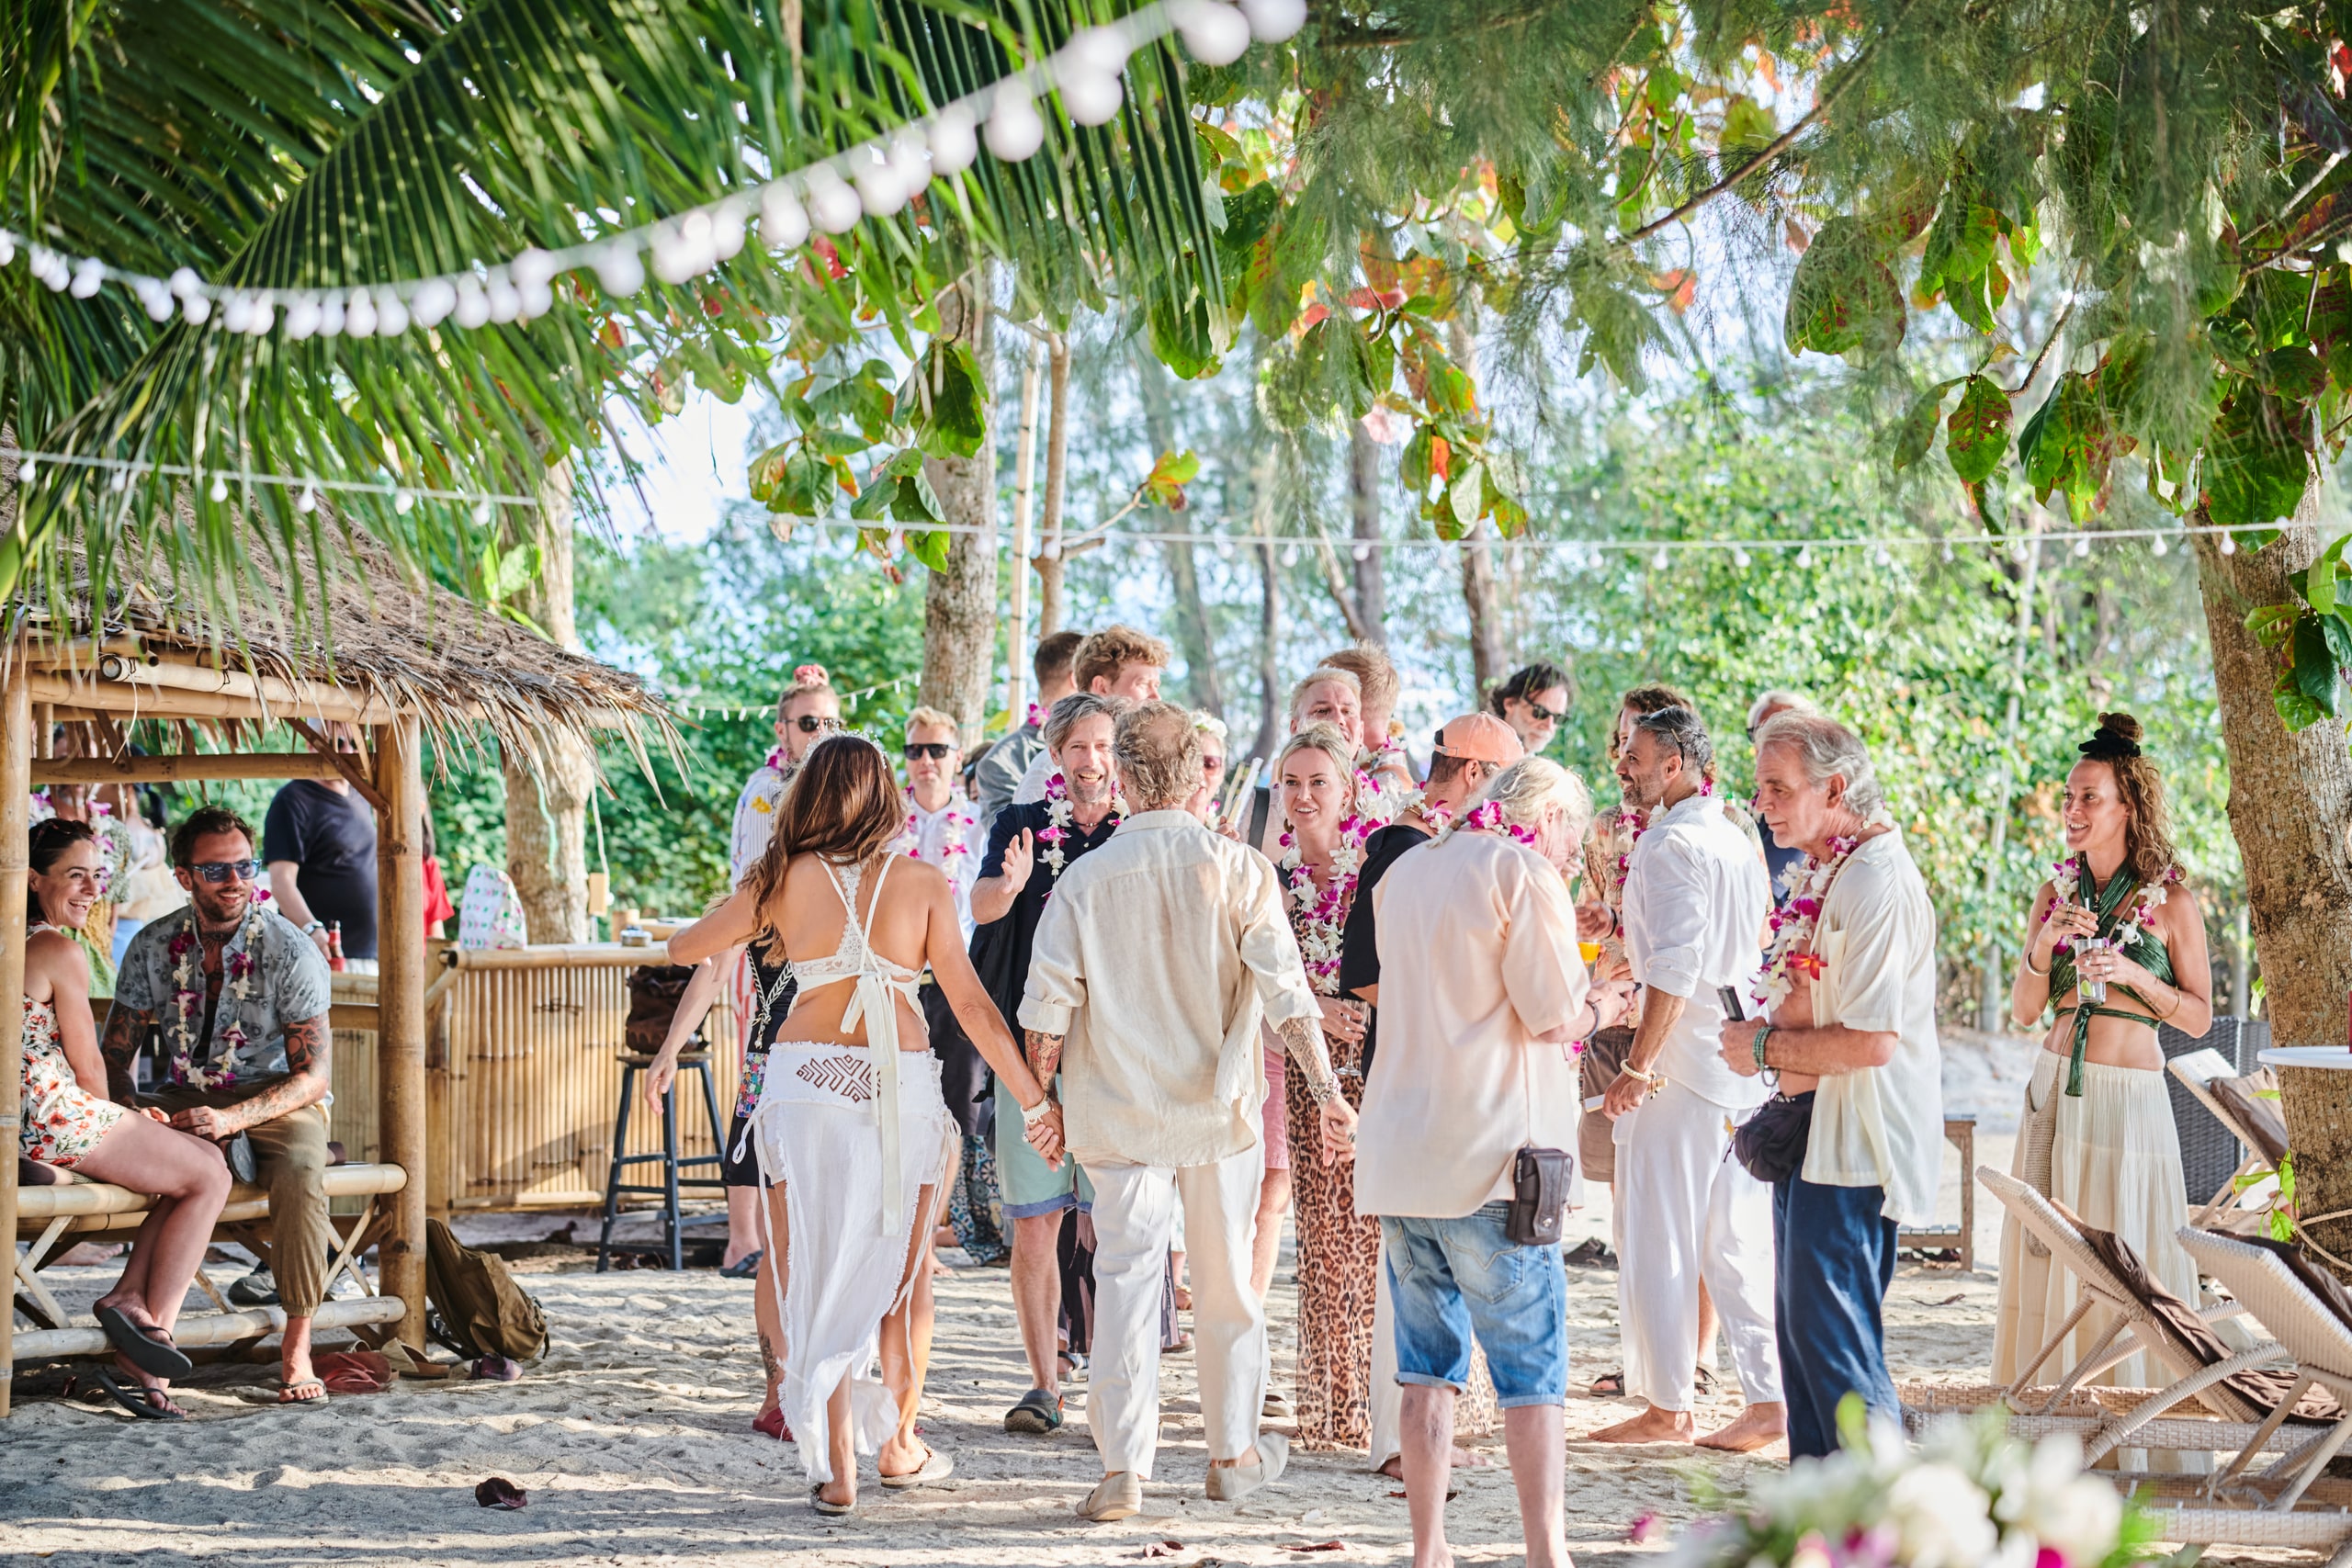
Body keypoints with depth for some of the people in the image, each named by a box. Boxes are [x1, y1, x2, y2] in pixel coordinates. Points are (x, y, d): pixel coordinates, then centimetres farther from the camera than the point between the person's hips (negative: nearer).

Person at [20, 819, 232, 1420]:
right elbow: (87, 1065, -9)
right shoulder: (62, 952, -12)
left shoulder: (17, 942, 17)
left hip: (24, 1122, 10)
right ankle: (150, 1325, 0)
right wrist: (110, 1118, 12)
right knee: (208, 1176, 1)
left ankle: (129, 1297, 5)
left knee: (198, 1163, 15)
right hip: (59, 1118, -10)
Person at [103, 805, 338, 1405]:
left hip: (276, 1099, -3)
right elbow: (116, 1051, 4)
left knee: (300, 1171, -36)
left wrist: (233, 1119, -28)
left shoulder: (292, 951, -11)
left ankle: (296, 1349, -25)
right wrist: (129, 1109, -19)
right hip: (190, 1097, 3)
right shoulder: (153, 947, 0)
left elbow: (314, 1074, -13)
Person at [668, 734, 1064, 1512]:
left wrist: (749, 923, 32)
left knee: (820, 1268, 7)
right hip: (903, 1081, 0)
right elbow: (969, 1001, -1)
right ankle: (898, 1444, 27)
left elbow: (684, 948, 12)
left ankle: (835, 1465, 4)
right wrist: (1033, 1100, 5)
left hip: (806, 1079, 0)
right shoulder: (922, 882, 0)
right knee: (904, 1270, 16)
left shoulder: (784, 879, 1)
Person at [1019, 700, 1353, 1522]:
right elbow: (1285, 992, -11)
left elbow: (1046, 1011, -4)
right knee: (1226, 1282, 14)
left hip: (1119, 1109, 0)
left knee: (1126, 1277, 3)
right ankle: (1234, 1452, 27)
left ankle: (1125, 1467, -3)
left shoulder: (1086, 879, -5)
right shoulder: (1237, 870, -7)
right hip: (1220, 1108, 1)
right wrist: (1328, 1093, -8)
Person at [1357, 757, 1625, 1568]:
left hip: (1402, 1154, 6)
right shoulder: (1525, 873, -6)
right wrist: (1597, 1010, 10)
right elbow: (1554, 1015, -12)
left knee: (1427, 1362, 11)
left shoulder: (1404, 871, 16)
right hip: (1489, 1155, -6)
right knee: (1532, 1364, 1)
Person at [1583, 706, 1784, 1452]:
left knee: (1656, 1239, 0)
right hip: (1742, 1063, 9)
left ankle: (1666, 1406, 5)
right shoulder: (1735, 840, 15)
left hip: (1682, 1063, -9)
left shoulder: (1672, 843, -12)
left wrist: (1637, 1066, -18)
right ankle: (1769, 1398, 8)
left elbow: (1675, 969, -19)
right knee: (1738, 1242, 9)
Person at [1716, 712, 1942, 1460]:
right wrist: (1770, 1026, 3)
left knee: (1833, 1334, -8)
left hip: (1852, 1137, -10)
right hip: (1808, 1122, 10)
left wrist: (1765, 1047, -13)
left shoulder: (1876, 882, -19)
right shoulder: (1824, 871, 13)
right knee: (1801, 1323, 14)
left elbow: (1871, 1041, -25)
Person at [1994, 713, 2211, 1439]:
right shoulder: (2056, 893, 8)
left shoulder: (2171, 902, -3)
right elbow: (2023, 1010, 7)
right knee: (2049, 1252, 5)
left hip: (2129, 1098, -4)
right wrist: (2045, 945, -10)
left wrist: (2133, 974, -15)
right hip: (2056, 1090, 4)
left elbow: (2199, 1018, -1)